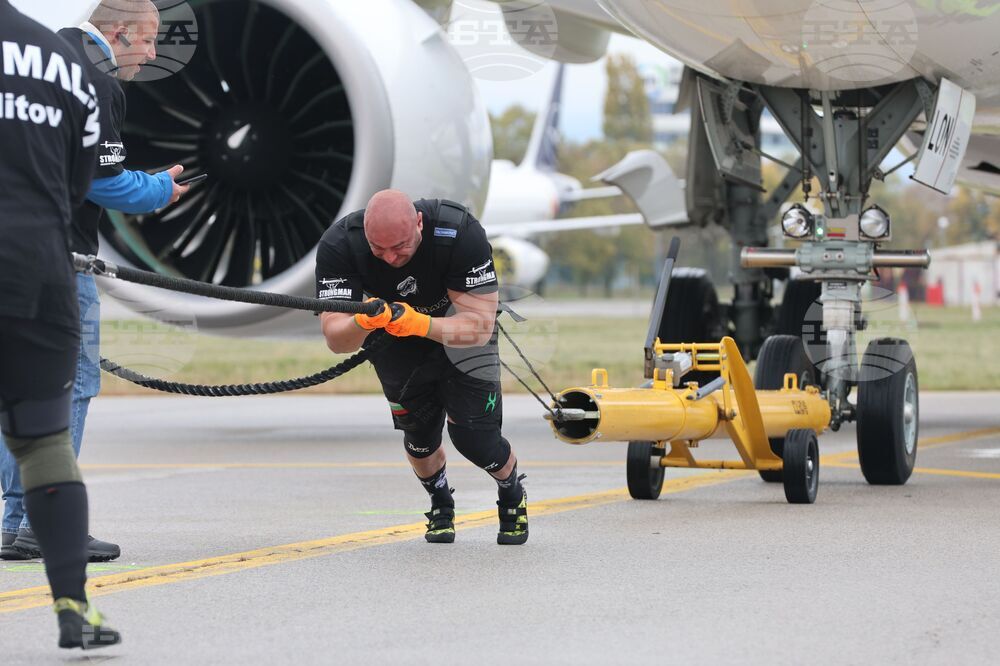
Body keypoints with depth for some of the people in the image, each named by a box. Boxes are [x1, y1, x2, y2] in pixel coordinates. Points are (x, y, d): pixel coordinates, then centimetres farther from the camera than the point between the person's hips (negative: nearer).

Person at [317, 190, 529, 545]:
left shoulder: (460, 232, -36)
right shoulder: (338, 245, -32)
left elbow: (480, 327, -36)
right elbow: (335, 341, -35)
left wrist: (422, 325, -54)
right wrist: (362, 323, -58)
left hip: (459, 318, -2)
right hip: (394, 341, 2)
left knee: (472, 436, -10)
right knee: (419, 435, 2)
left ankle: (513, 496, 21)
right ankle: (441, 505, 34)